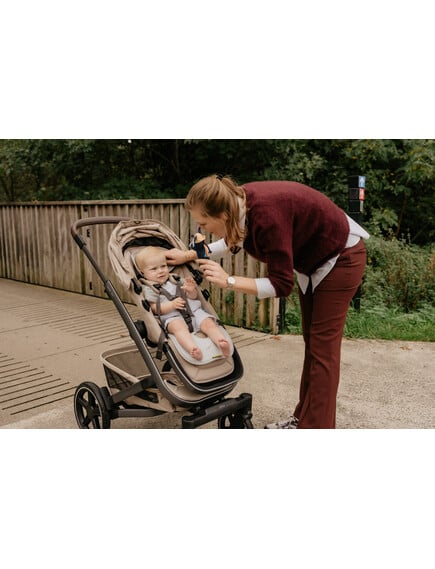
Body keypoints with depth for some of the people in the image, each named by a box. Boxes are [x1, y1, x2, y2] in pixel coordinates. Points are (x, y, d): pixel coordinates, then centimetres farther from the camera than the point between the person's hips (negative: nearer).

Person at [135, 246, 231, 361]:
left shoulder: (175, 280, 22)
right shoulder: (149, 288, 9)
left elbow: (193, 297, 23)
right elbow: (156, 309, -4)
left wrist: (192, 290, -2)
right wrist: (172, 305, -20)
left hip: (194, 311, 5)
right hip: (173, 317, -5)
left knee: (208, 322, -22)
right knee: (178, 325, -37)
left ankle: (222, 342, -42)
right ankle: (192, 348, -61)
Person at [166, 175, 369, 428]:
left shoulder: (266, 215, -36)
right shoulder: (240, 201, -12)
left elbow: (281, 284, -29)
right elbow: (235, 241, 10)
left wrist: (229, 281, -28)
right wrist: (188, 255, 7)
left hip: (340, 257, -8)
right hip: (312, 260, 8)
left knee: (322, 348, -4)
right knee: (311, 343, 13)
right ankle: (304, 418, 25)